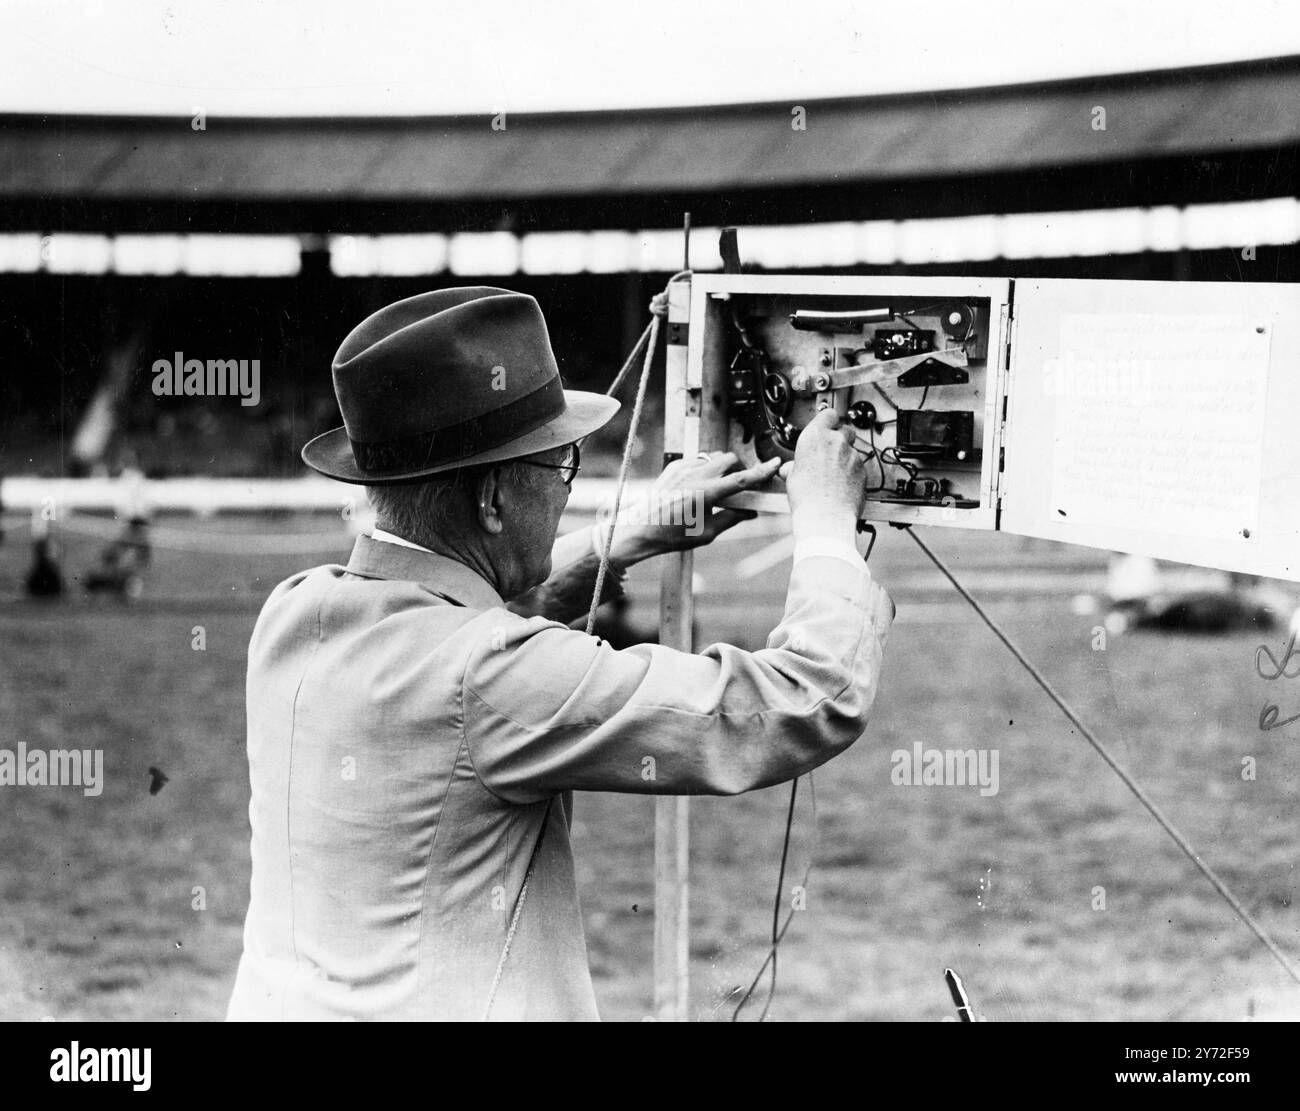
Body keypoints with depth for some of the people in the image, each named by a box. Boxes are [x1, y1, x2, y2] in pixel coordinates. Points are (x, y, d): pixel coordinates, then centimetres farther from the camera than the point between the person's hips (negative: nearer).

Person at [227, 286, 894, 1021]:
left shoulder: (294, 614, 0)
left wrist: (634, 539, 21)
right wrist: (826, 518, 0)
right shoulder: (498, 677, -21)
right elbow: (813, 705, -16)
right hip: (440, 1007, -8)